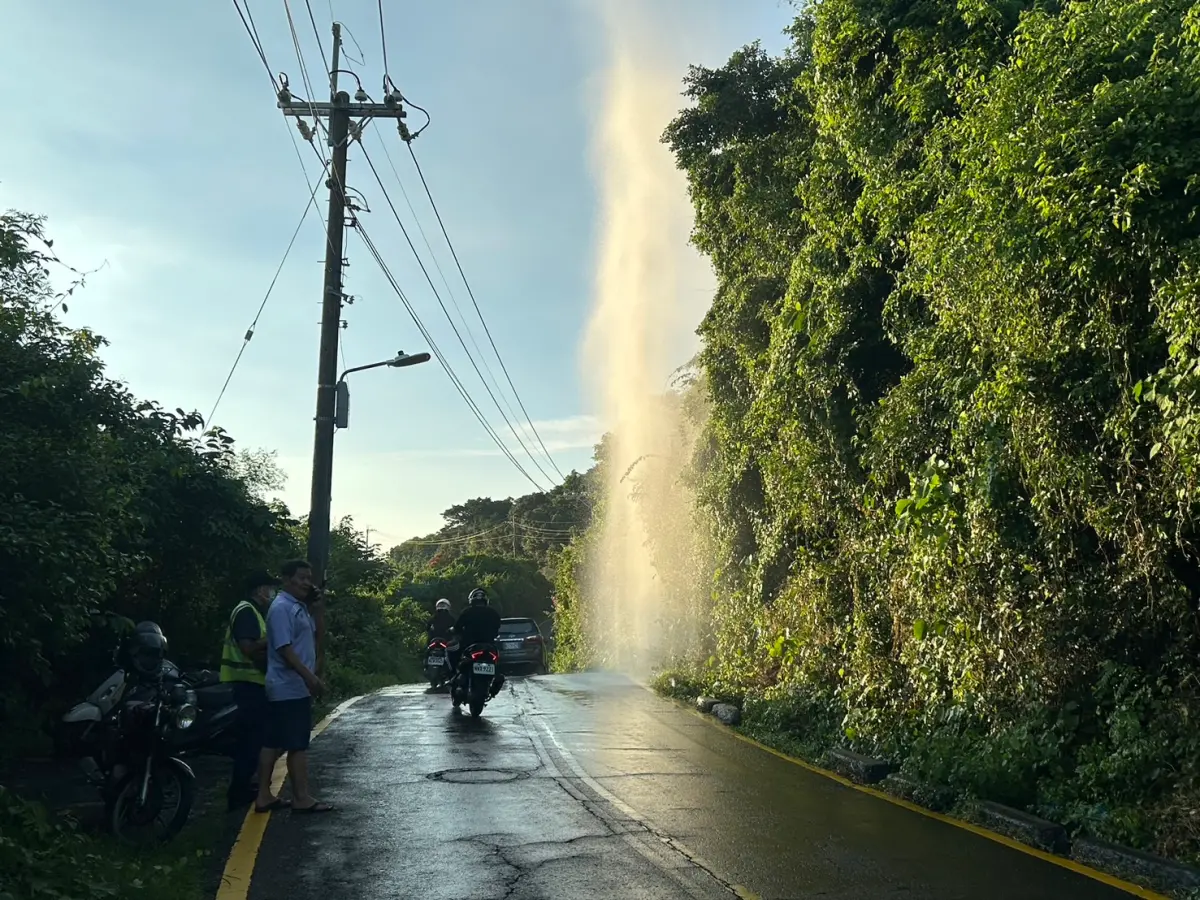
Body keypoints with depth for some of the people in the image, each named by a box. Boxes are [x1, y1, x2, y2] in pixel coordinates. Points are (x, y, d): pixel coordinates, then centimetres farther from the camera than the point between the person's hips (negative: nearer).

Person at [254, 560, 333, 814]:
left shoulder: (299, 607, 15)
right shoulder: (282, 607, -15)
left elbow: (308, 641, 24)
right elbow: (284, 648, -22)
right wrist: (309, 676, -26)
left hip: (294, 687, 9)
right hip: (291, 688, -9)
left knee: (274, 743, 11)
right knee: (298, 745, -4)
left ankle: (264, 796, 16)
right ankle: (302, 798, 1)